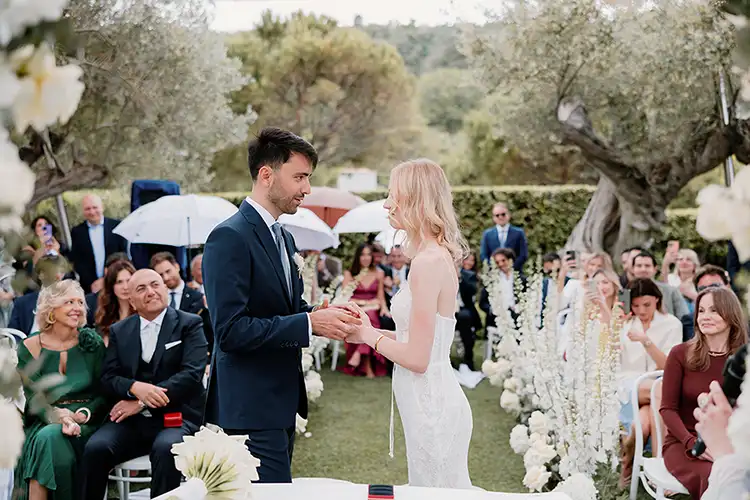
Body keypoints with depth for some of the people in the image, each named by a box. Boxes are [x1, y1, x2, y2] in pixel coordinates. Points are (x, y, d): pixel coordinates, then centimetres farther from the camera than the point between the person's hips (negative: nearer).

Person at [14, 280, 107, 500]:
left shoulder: (92, 343, 6)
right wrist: (58, 415, -23)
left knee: (51, 436, -31)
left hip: (86, 423, -1)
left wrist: (84, 414, -17)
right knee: (47, 437, -33)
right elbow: (33, 399, -3)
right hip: (44, 422, 1)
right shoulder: (30, 348, 5)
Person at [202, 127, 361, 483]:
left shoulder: (283, 238, 14)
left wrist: (323, 314, -1)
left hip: (280, 405, 9)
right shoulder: (229, 237, -15)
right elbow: (230, 330, -22)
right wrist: (310, 324, -22)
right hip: (251, 411, -9)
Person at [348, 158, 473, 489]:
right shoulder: (439, 255, 9)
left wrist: (369, 336, -6)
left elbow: (417, 359, -20)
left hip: (431, 406, -9)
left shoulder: (428, 262, -20)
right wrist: (370, 331, 7)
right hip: (432, 399, 9)